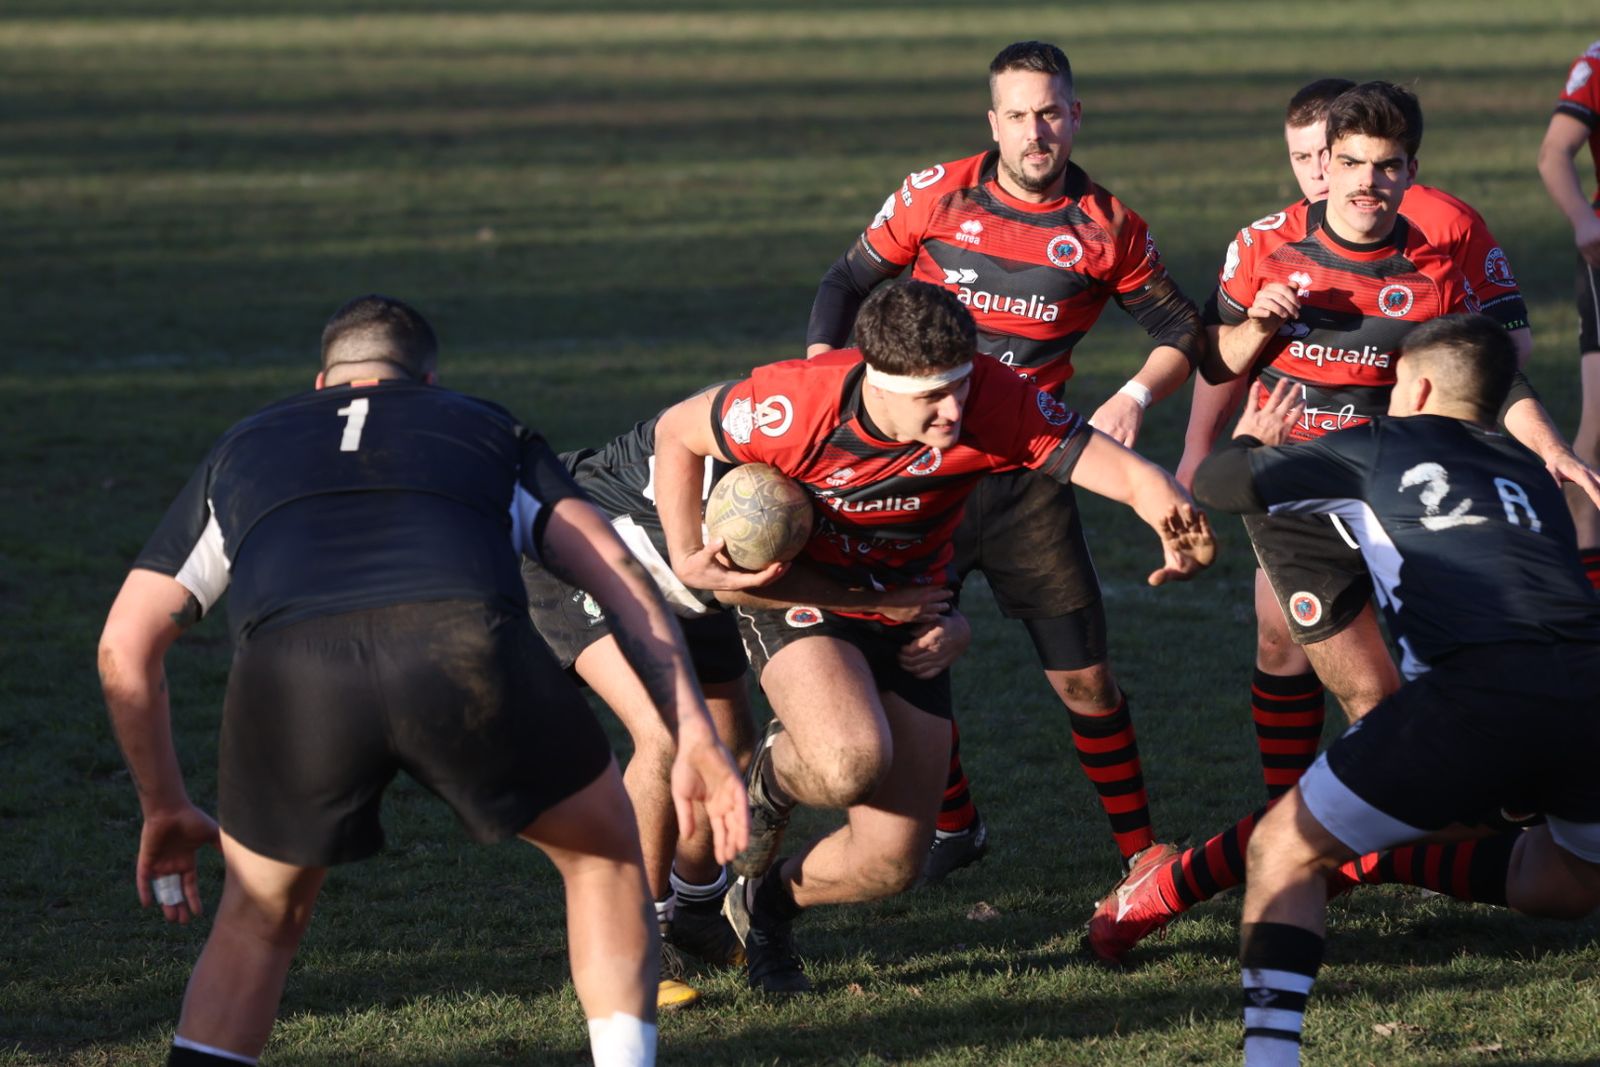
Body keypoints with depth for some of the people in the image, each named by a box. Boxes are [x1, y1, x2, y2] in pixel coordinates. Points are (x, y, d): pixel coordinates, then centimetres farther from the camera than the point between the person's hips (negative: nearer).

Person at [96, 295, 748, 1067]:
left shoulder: (240, 450, 38)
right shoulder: (486, 429, 36)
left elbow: (124, 649, 35)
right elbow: (618, 579, 22)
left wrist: (164, 810, 45)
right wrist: (694, 737, 16)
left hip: (286, 671, 1)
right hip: (465, 645, -1)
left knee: (259, 919, 27)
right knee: (605, 849, 27)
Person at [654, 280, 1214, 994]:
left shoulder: (992, 403, -27)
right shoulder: (794, 407, -29)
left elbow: (1124, 471, -33)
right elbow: (675, 432, -9)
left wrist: (1176, 518, -55)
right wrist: (687, 560, -17)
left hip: (905, 616, 3)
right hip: (795, 591, -3)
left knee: (891, 864, 0)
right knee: (853, 762, -34)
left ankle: (767, 903, 34)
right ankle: (774, 777, 4)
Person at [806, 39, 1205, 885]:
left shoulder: (1105, 226, -1)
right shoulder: (937, 196, -3)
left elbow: (1179, 330, 7)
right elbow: (848, 283, 7)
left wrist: (1135, 396, -12)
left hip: (1026, 473, -1)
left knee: (1082, 675, -3)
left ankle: (1141, 849, 10)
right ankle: (953, 827, 23)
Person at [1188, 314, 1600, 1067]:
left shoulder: (1382, 448, 21)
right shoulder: (1531, 475, 31)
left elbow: (1213, 485, 29)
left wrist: (1250, 442, 52)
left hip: (1477, 691, -5)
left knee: (1285, 849, 11)